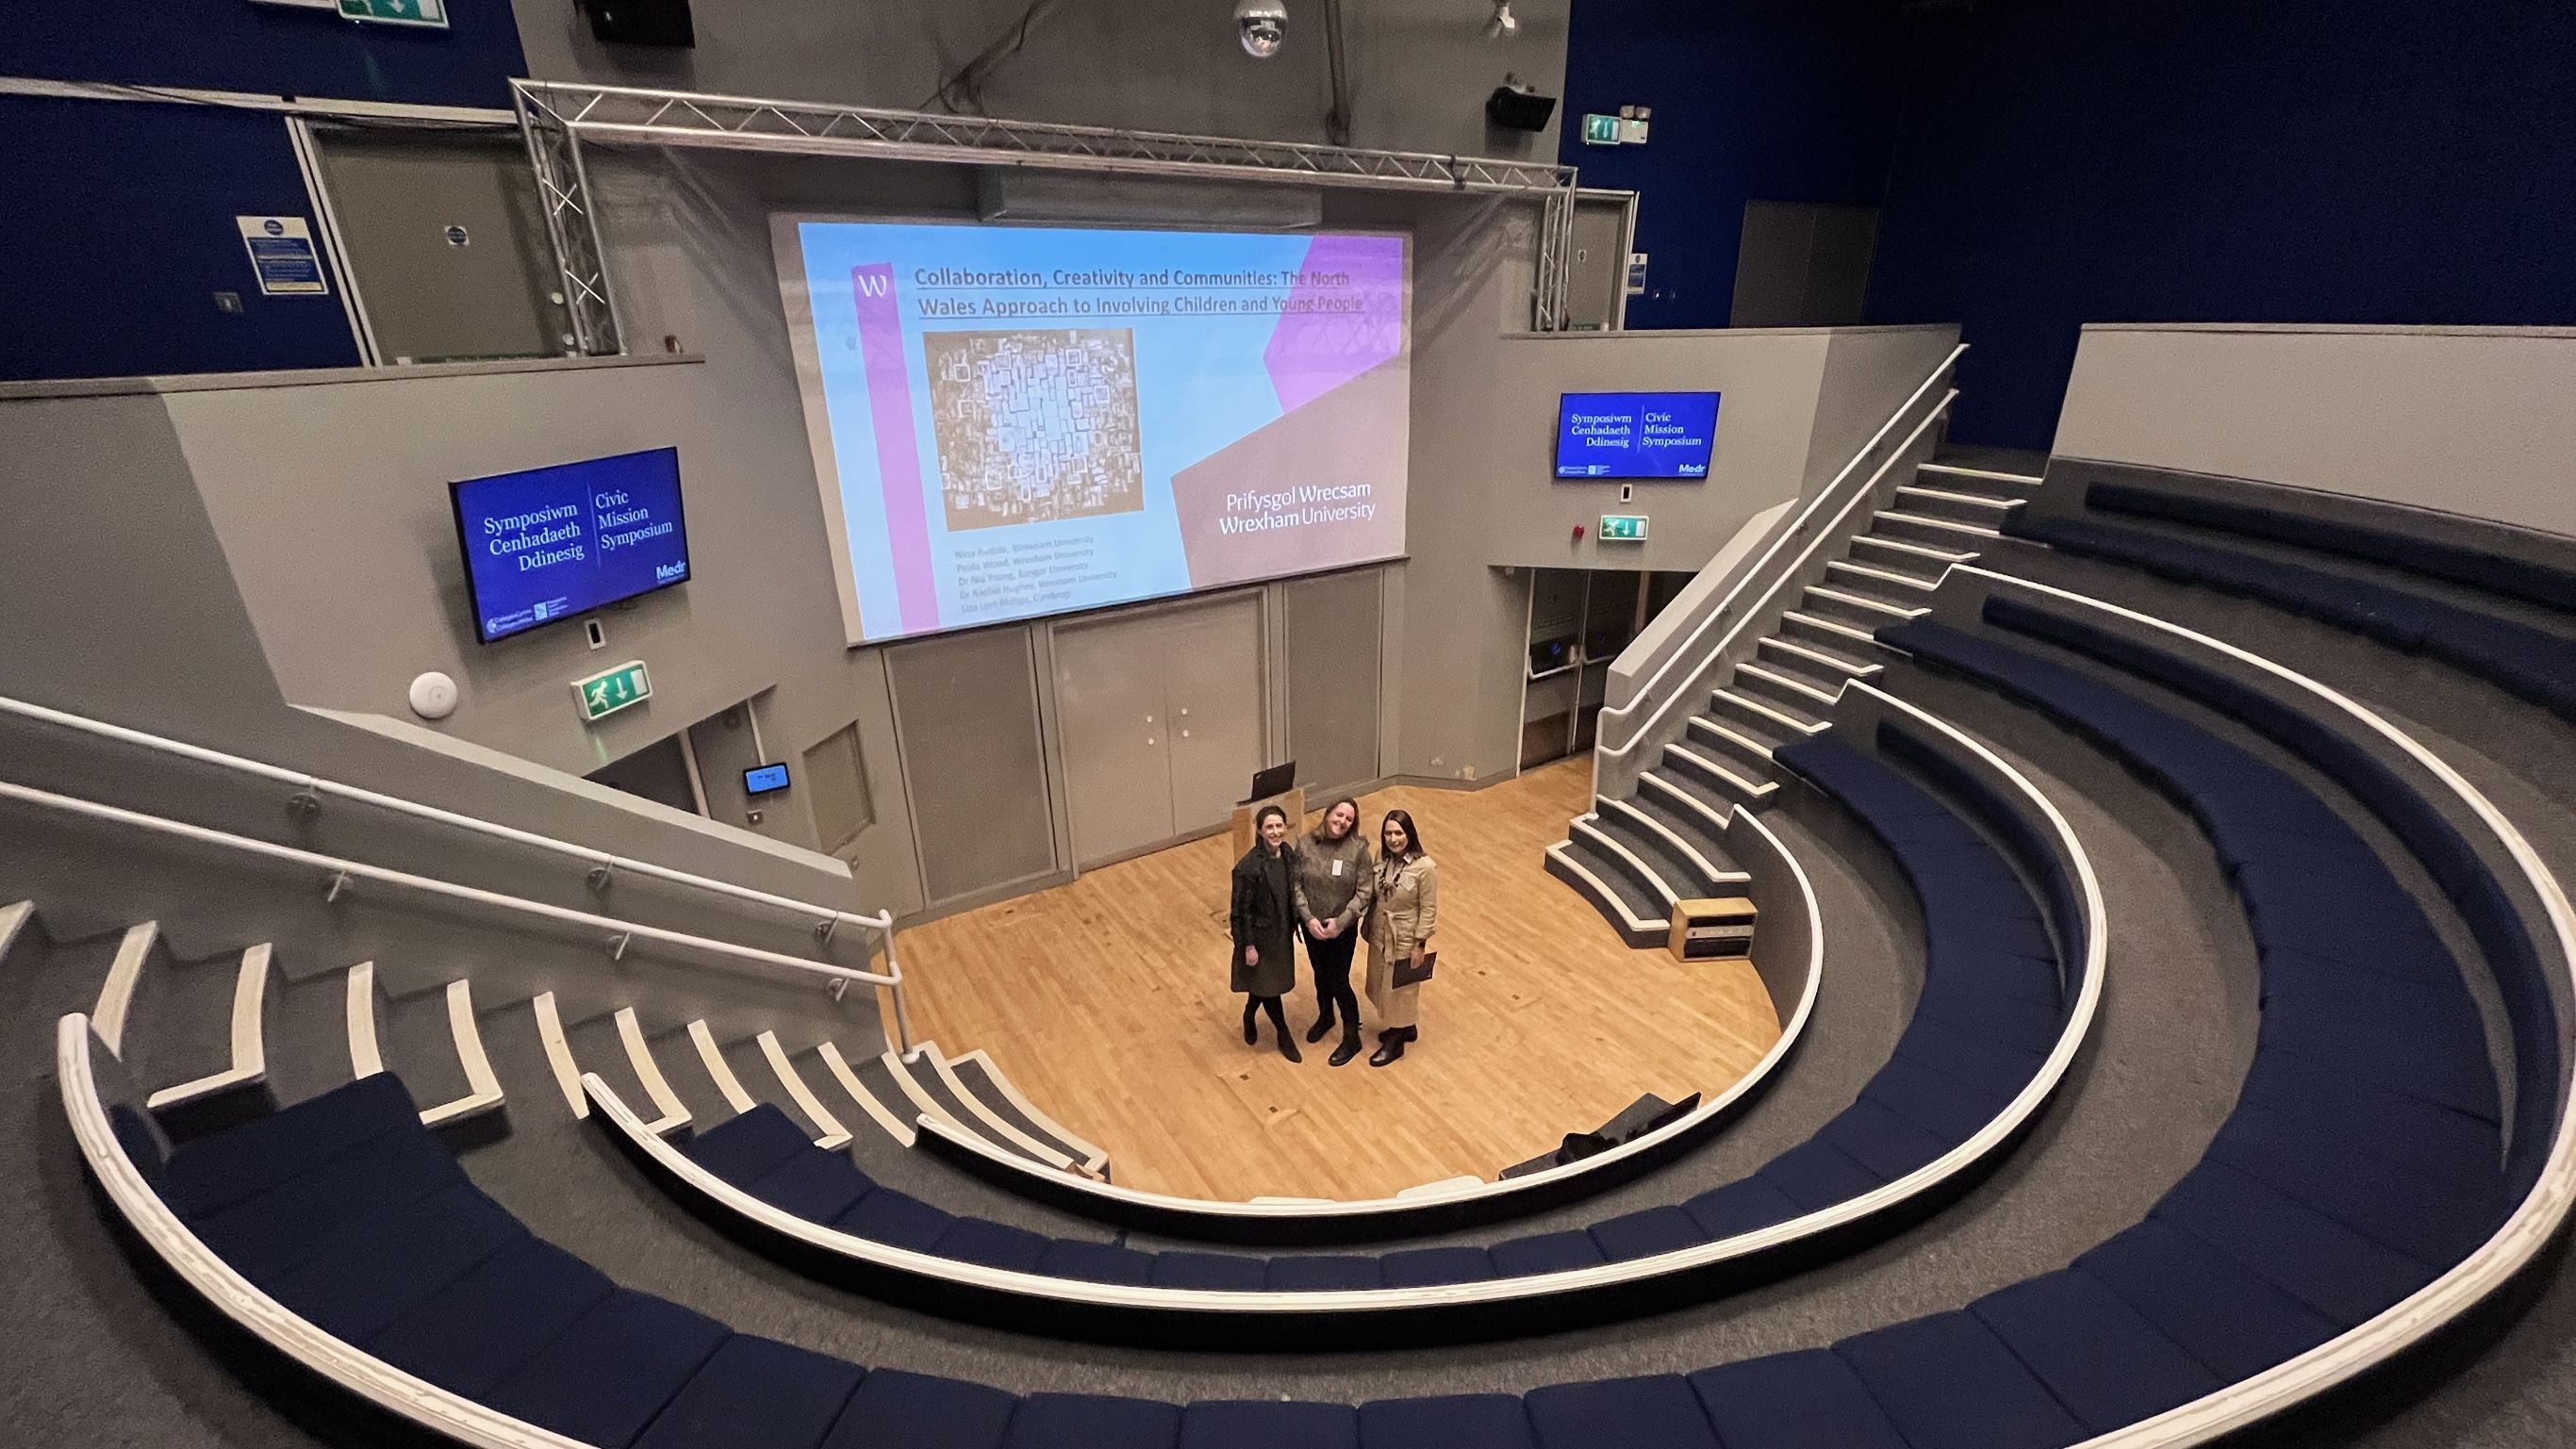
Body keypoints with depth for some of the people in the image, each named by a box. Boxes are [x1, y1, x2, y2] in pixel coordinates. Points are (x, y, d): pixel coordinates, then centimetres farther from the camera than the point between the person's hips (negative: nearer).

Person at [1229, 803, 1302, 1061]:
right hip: (1260, 935, -6)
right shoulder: (1248, 867, -28)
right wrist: (1248, 945, -15)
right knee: (1268, 984, 12)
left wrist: (1294, 926, 13)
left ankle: (1249, 1018, 50)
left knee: (1264, 981, 24)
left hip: (1282, 931, 7)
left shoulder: (1289, 855, -7)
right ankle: (1284, 1035, 33)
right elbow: (1241, 910, -20)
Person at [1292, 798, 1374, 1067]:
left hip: (1343, 928, -3)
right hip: (1312, 926, 3)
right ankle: (1325, 1016, 49)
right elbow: (1296, 885, -8)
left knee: (1339, 981, 4)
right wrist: (1308, 918, -17)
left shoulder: (1358, 849, -17)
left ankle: (1352, 1037, 24)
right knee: (1320, 974, 22)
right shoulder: (1306, 846, -10)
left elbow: (1365, 892, -16)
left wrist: (1340, 922, -21)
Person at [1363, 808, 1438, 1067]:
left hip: (1405, 939, -6)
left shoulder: (1425, 867, -23)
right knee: (1383, 985, 21)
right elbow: (1373, 896, 5)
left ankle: (1394, 1042, 31)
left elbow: (1429, 909, -16)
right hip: (1379, 934, 6)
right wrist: (1368, 927, 10)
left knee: (1399, 988, 11)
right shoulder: (1382, 857, -6)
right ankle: (1405, 1028, 45)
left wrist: (1420, 944, -14)